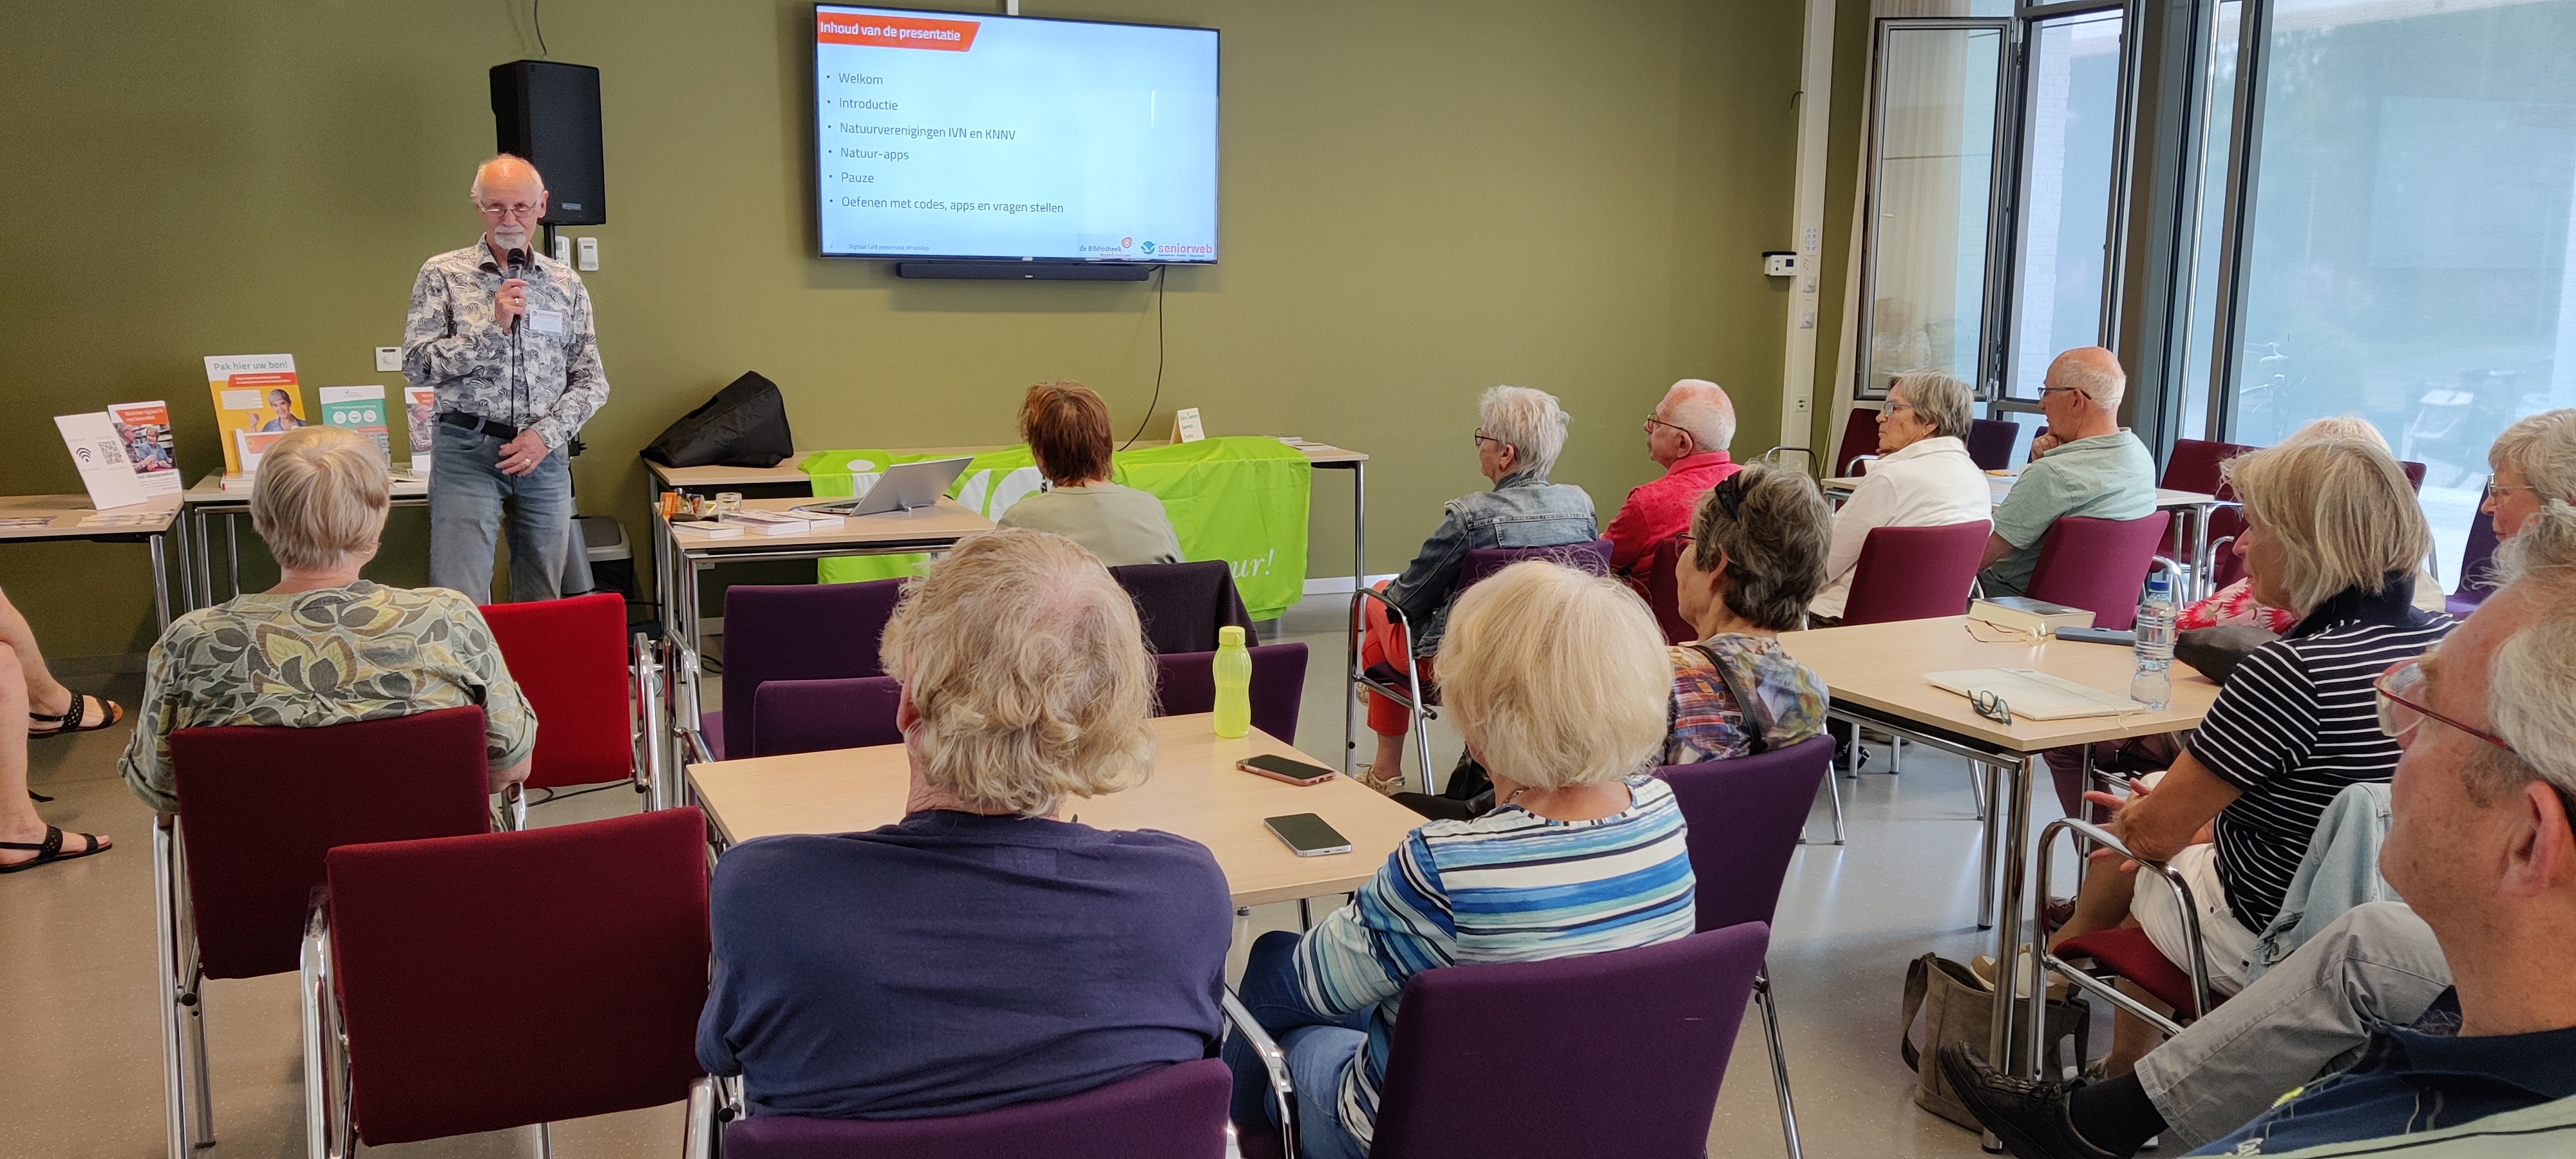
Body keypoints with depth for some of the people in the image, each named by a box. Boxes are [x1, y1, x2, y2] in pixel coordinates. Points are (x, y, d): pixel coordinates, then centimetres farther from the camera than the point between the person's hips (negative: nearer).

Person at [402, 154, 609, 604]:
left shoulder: (567, 284, 10)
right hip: (468, 453, -3)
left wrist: (547, 434, -6)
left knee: (543, 605, 8)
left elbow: (591, 380, 9)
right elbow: (417, 365, -4)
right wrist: (494, 327, -13)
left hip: (546, 456, 3)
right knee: (461, 602, -9)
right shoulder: (443, 274, 3)